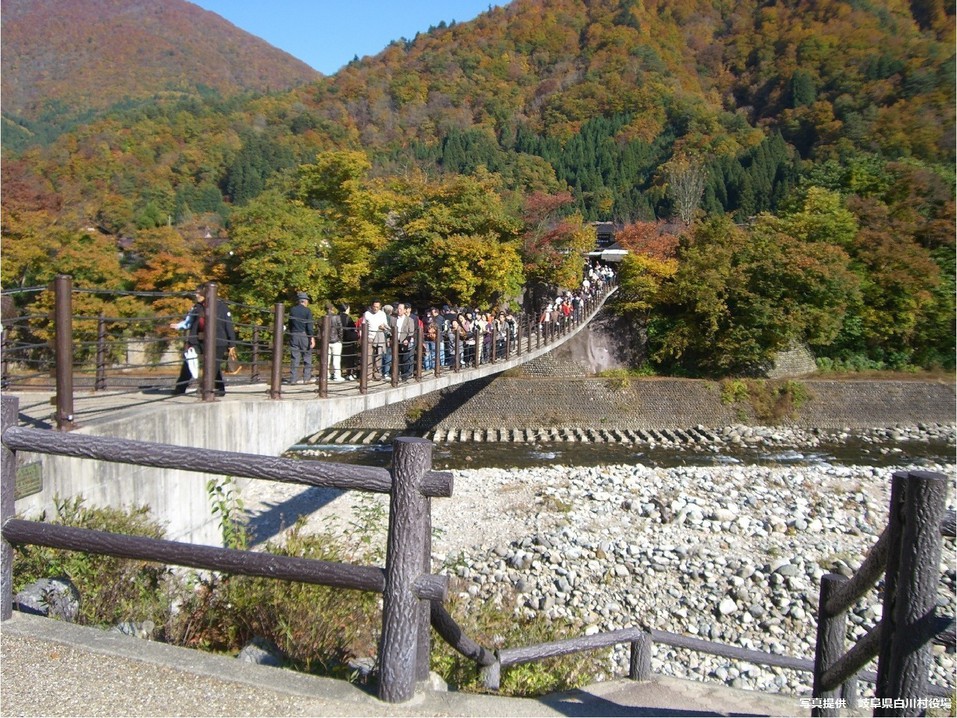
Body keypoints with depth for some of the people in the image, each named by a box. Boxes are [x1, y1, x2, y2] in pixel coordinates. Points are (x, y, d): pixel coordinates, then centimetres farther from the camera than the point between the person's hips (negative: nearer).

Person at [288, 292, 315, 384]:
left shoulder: (292, 310, 7)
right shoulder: (307, 310, -6)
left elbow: (290, 324, 13)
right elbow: (310, 326, -12)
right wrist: (312, 338, -13)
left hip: (294, 336, 4)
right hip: (304, 336, -4)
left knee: (295, 358, 5)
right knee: (307, 357, 7)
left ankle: (293, 379, 2)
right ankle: (306, 378, 6)